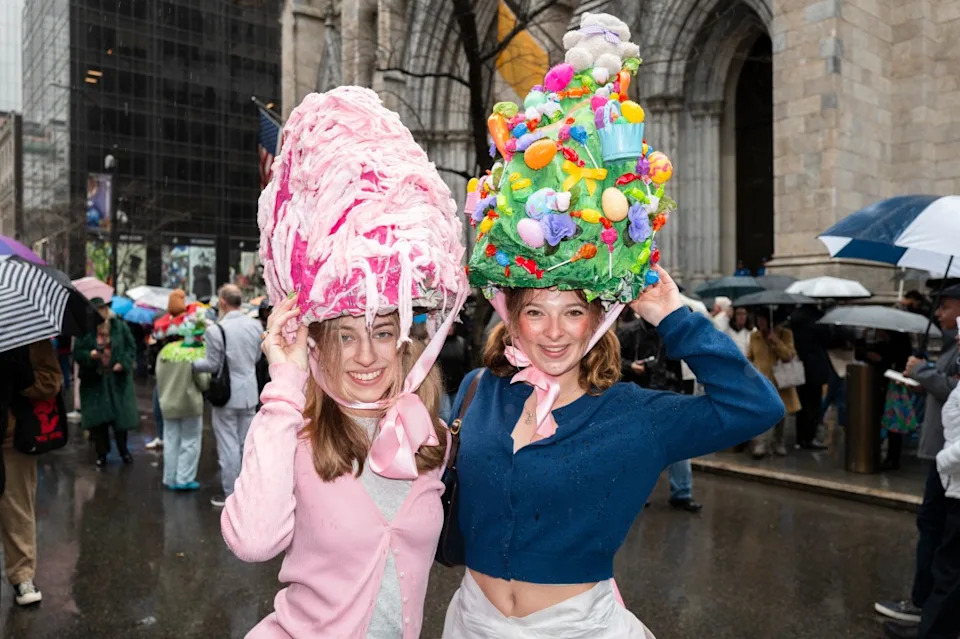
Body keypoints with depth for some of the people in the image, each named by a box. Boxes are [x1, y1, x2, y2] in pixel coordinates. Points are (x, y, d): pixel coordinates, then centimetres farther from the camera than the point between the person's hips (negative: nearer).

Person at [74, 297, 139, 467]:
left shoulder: (120, 326, 0)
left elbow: (132, 348, 2)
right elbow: (77, 353, 1)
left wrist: (123, 363, -12)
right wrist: (89, 355, -19)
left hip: (118, 379, 0)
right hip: (94, 380, 0)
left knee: (121, 414, 6)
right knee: (97, 417, 3)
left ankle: (123, 449, 25)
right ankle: (101, 454, 17)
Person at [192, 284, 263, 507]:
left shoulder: (216, 330, -18)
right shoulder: (256, 325, -2)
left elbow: (212, 365, -11)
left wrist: (190, 364, 5)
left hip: (227, 394, -5)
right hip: (249, 392, 5)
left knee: (229, 446, 3)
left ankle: (230, 494, 11)